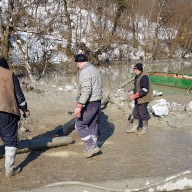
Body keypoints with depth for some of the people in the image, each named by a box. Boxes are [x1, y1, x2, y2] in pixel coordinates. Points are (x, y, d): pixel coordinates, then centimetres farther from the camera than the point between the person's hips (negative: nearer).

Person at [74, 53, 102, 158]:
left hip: (89, 104, -9)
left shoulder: (85, 72, -16)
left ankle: (92, 147, -2)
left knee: (79, 126, -1)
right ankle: (92, 148, 23)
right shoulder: (95, 69, 14)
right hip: (97, 102, 9)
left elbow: (86, 90, -26)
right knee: (93, 126, 16)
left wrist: (79, 106, -28)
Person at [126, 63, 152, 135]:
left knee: (143, 114, 0)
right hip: (138, 99, 10)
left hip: (143, 99, -10)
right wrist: (133, 95, 10)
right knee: (136, 113, 15)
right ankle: (134, 128, 26)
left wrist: (135, 96, -25)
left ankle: (144, 129, 13)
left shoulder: (144, 77, -19)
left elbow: (144, 90, -25)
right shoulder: (137, 77, 12)